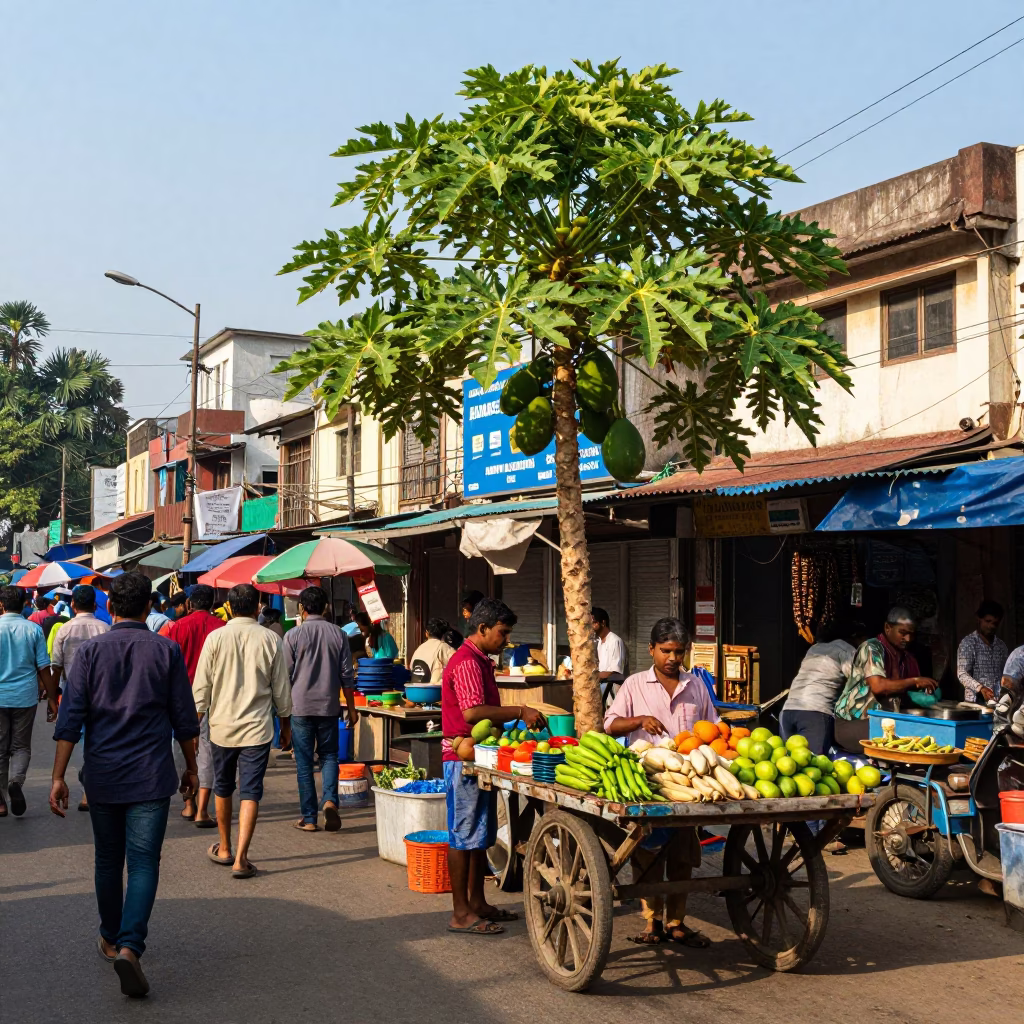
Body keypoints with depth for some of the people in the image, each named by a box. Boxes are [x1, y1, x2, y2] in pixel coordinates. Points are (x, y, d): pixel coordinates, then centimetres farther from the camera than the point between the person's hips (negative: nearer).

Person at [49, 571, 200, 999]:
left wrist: (59, 776, -2)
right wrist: (190, 767, 14)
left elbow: (70, 718, -5)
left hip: (102, 776, 2)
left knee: (108, 860, 17)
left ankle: (111, 940, 31)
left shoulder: (90, 650, -2)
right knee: (143, 862, -1)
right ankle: (129, 946, -17)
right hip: (151, 776, -2)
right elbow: (184, 718, 2)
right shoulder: (166, 651, -3)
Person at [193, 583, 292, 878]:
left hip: (222, 726, 1)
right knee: (250, 792, 0)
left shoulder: (215, 638, -5)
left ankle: (224, 849, 31)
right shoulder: (271, 640, -4)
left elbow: (201, 685, -2)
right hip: (257, 727, -1)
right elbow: (281, 688, 3)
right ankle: (241, 859, -8)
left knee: (223, 789, 18)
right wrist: (285, 722, 15)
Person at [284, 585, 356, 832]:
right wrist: (351, 708, 12)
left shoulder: (293, 636, -5)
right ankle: (330, 800, -10)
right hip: (329, 707, 2)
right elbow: (346, 676, 4)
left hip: (301, 707, -2)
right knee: (329, 755, 14)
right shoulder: (338, 635, 2)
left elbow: (285, 675, -2)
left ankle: (309, 818, 7)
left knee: (304, 763, 5)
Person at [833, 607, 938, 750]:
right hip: (852, 723, -7)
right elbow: (878, 686, -24)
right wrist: (914, 681, -16)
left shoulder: (907, 658, 11)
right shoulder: (872, 648, -11)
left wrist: (926, 693, -6)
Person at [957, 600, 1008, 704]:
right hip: (975, 701, -4)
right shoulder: (968, 643, -3)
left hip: (998, 701, 4)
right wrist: (981, 688, -26)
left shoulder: (1002, 647, 14)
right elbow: (962, 674, -11)